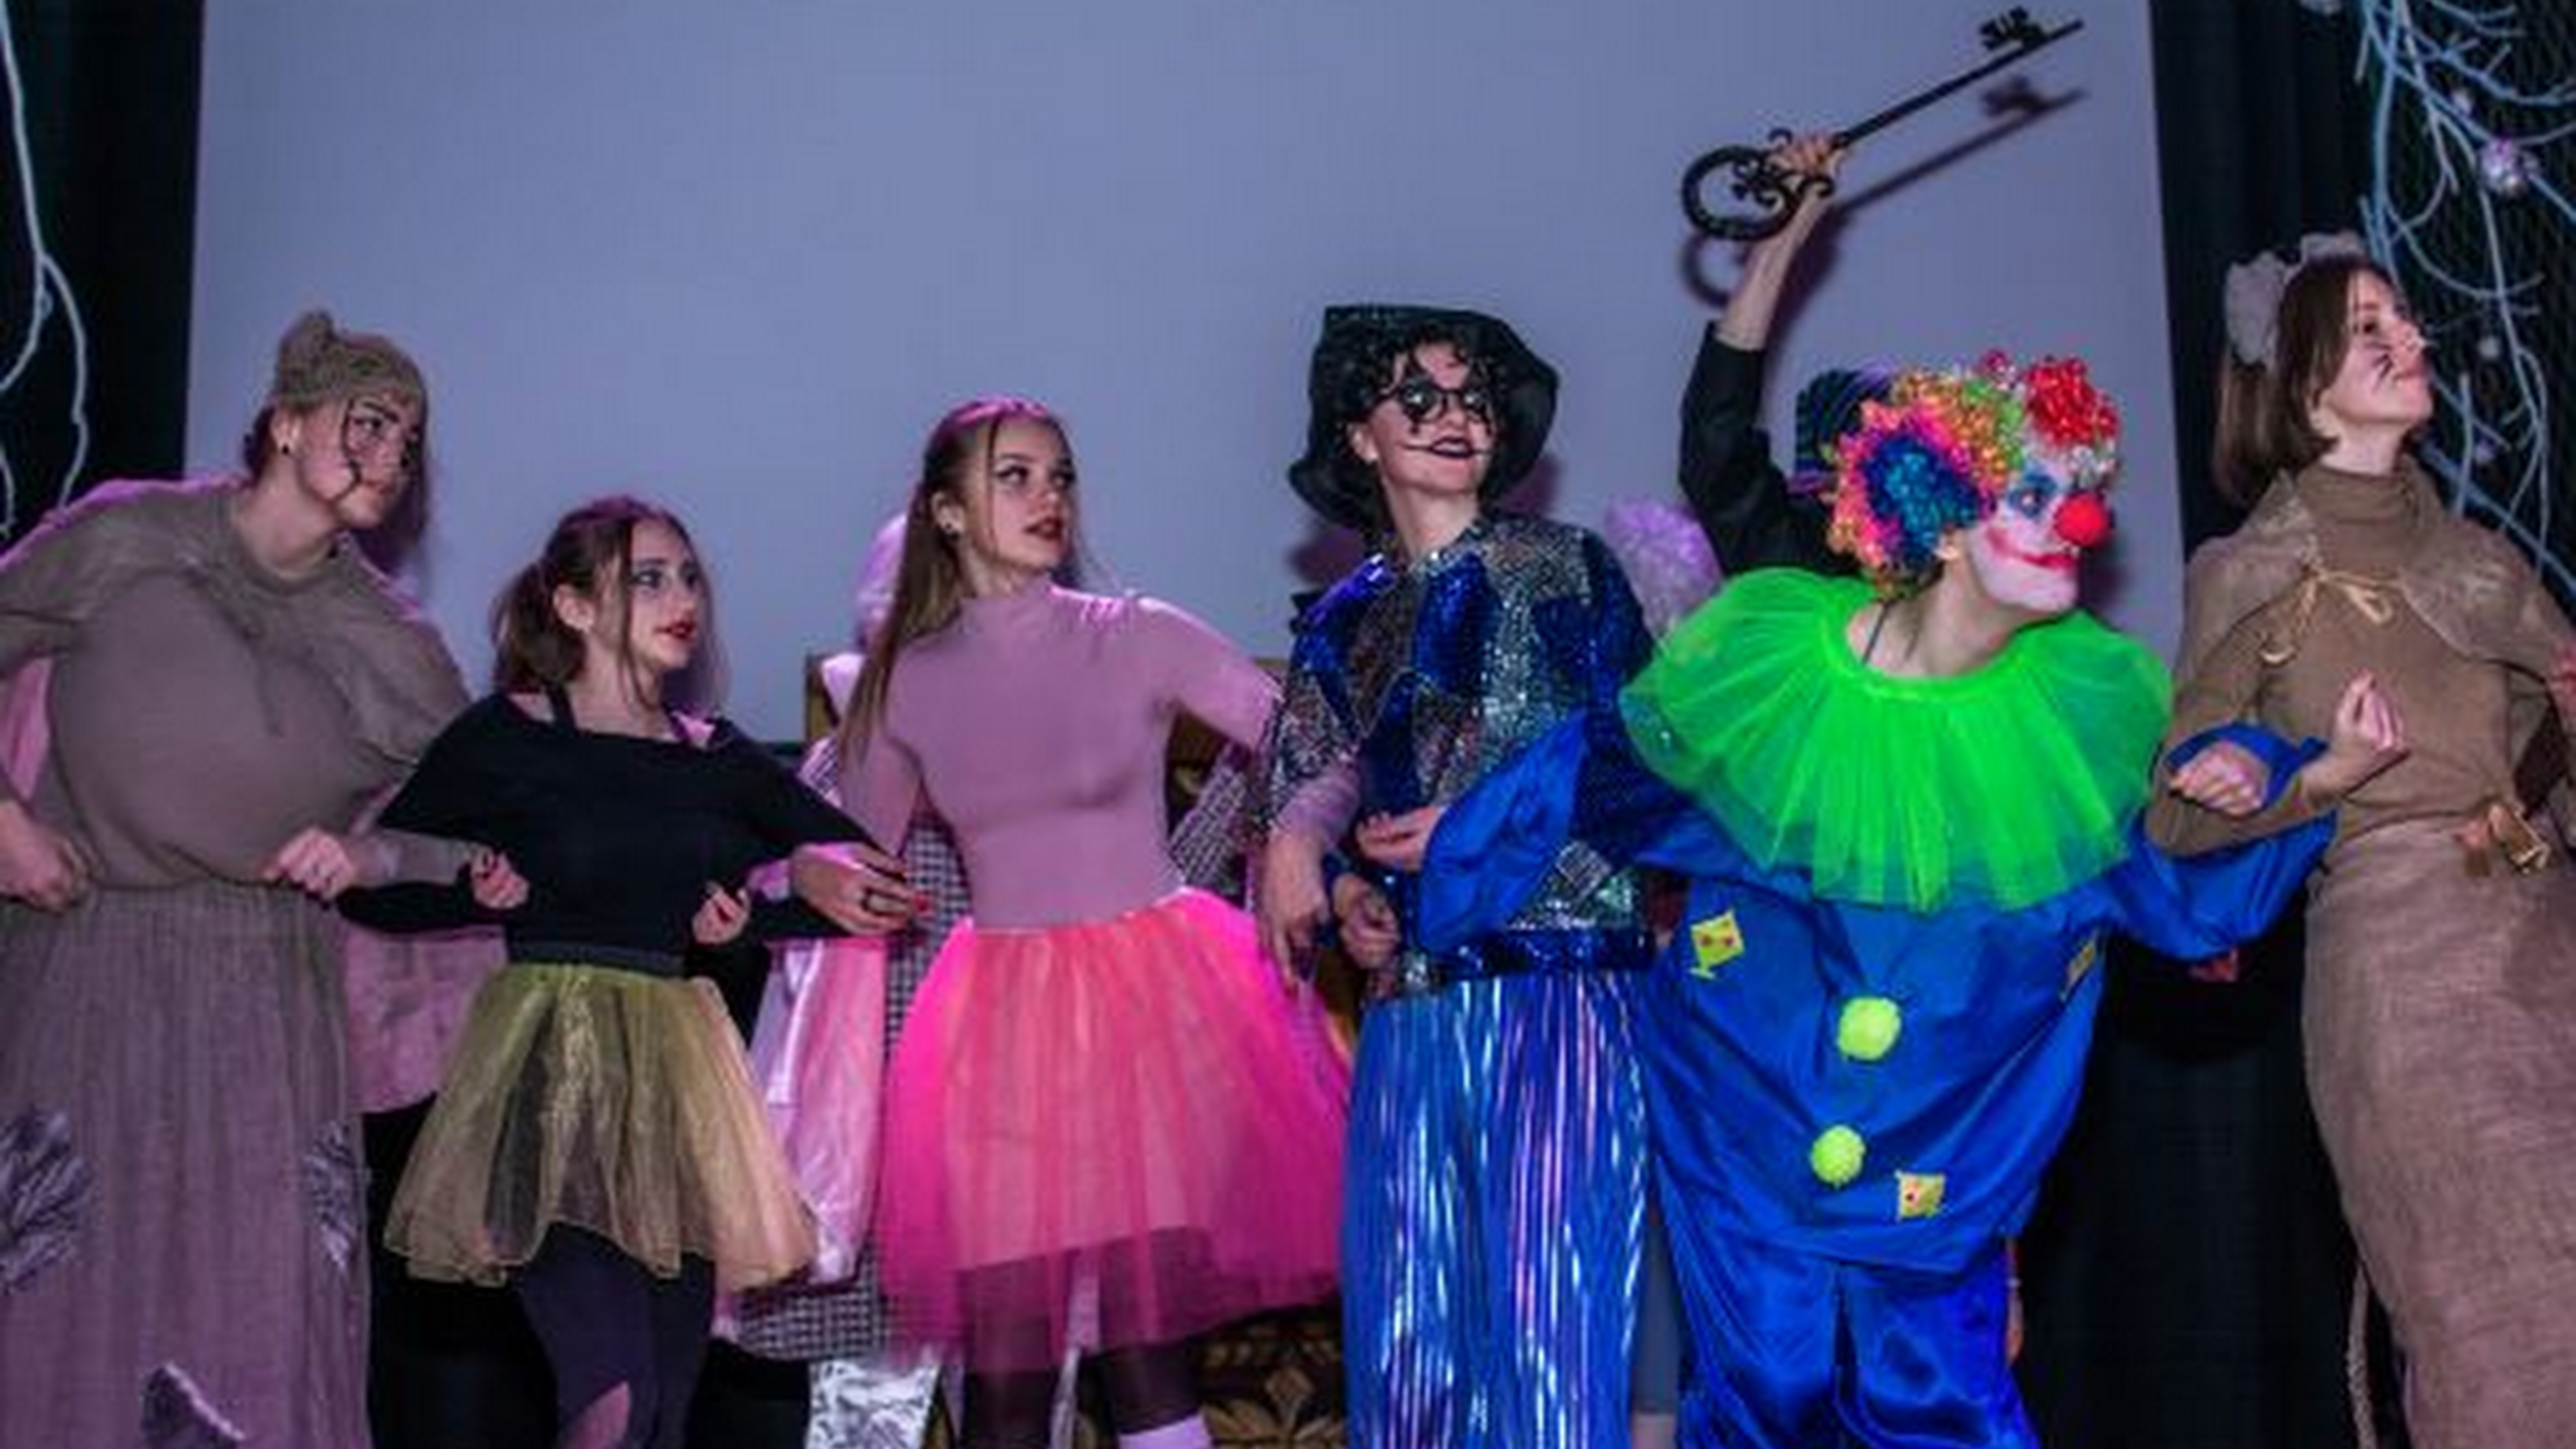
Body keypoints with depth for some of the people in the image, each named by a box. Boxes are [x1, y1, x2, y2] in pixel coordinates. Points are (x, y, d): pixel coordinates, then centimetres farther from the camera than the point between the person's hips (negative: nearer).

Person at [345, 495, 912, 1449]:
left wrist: (753, 918, 2)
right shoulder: (505, 738, 0)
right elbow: (370, 890, 4)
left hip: (682, 1080, 5)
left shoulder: (720, 758, 11)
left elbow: (874, 874, 14)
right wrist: (478, 895, -11)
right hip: (553, 1072, -5)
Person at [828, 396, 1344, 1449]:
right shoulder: (905, 681, 6)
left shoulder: (1142, 640, -1)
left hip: (1154, 999, -2)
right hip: (1000, 1018, 2)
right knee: (1004, 1364, 1)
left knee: (1148, 1343, -2)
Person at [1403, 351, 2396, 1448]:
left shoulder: (2092, 701, -9)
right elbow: (1605, 771, 2)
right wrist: (1459, 843, 8)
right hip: (1746, 1128, -1)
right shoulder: (1766, 655, -14)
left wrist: (2315, 783, -15)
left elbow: (2191, 889, -1)